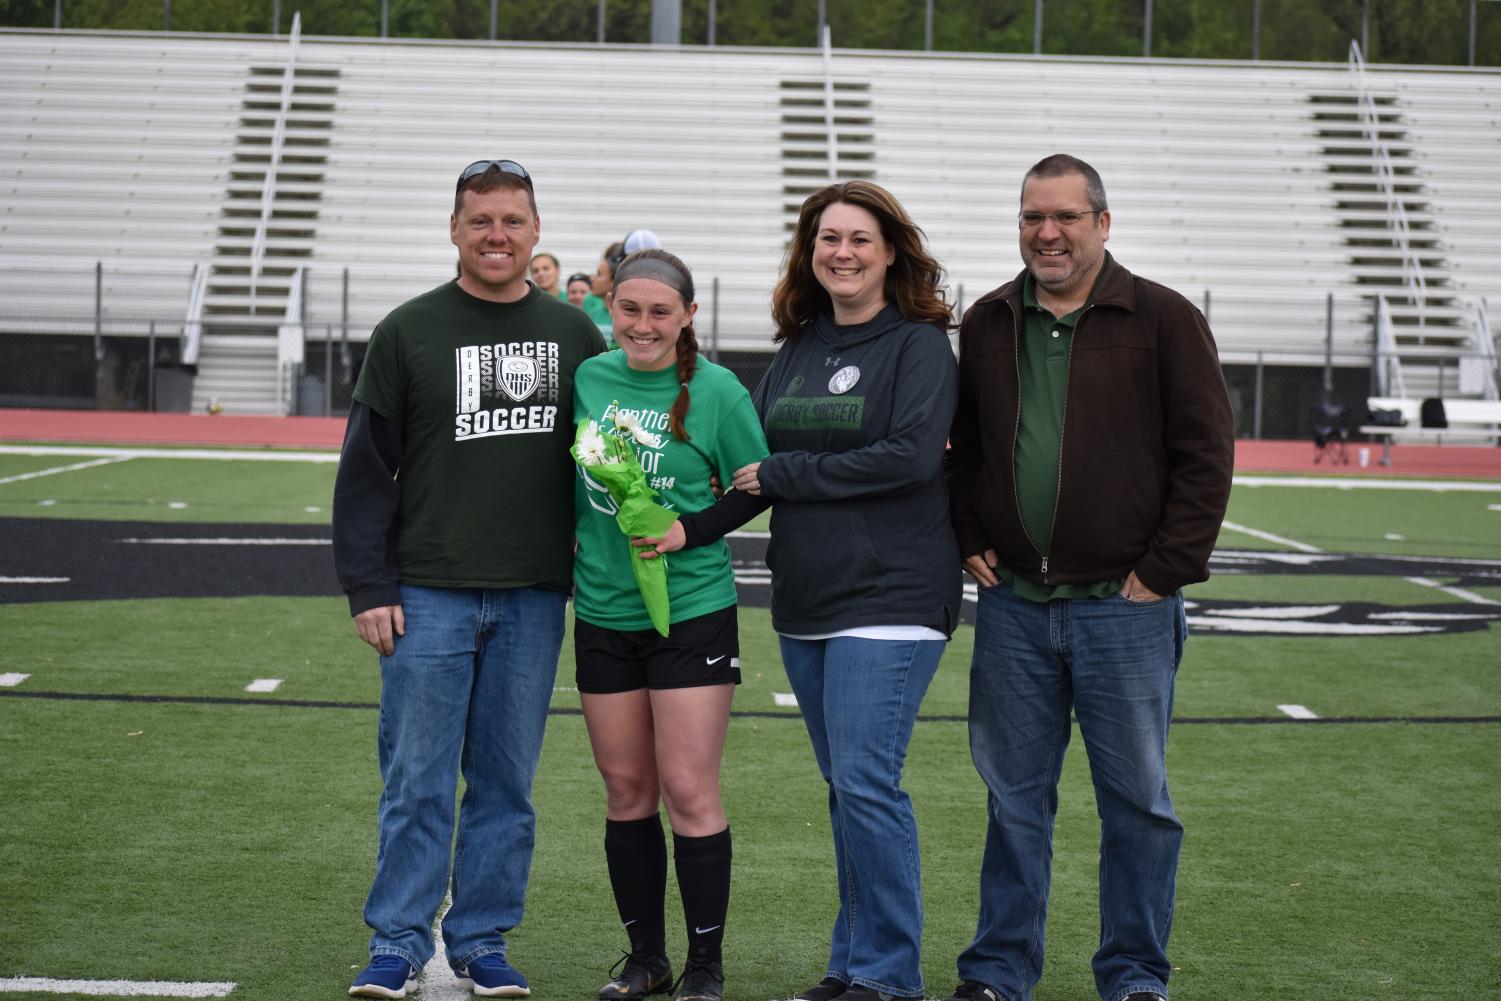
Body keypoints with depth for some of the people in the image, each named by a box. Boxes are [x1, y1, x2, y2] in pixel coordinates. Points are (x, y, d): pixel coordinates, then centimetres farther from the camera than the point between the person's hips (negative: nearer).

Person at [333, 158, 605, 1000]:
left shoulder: (575, 333, 8)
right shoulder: (410, 332, 1)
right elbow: (367, 468, 1)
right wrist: (370, 587, -5)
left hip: (534, 599, 2)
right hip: (430, 592, -2)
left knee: (507, 781, 7)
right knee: (418, 780, -1)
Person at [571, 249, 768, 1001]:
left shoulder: (715, 390, -7)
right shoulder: (586, 377, 2)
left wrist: (687, 527, -12)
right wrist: (576, 540, 4)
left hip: (692, 610, -4)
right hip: (603, 610, 4)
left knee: (688, 791, -3)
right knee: (626, 790, 10)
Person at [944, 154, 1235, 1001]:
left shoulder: (1164, 320, -3)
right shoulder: (988, 325, 10)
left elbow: (1206, 455, -5)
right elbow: (963, 449, 20)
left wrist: (1163, 572, -9)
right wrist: (970, 545, 7)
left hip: (1124, 606, -3)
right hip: (1013, 605, 3)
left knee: (1137, 798, 4)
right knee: (1015, 795, 9)